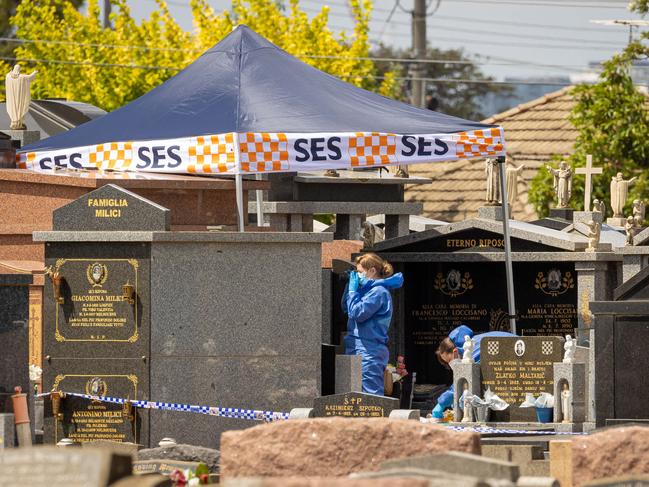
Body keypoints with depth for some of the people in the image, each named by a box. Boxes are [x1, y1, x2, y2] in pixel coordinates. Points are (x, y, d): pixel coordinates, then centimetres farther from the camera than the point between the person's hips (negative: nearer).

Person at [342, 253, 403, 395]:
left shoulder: (379, 292, -11)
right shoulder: (369, 289, 17)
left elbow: (357, 313, -17)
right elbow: (345, 308, 24)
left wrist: (353, 289, -6)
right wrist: (349, 285, 13)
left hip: (369, 351, -10)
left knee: (372, 393, -11)